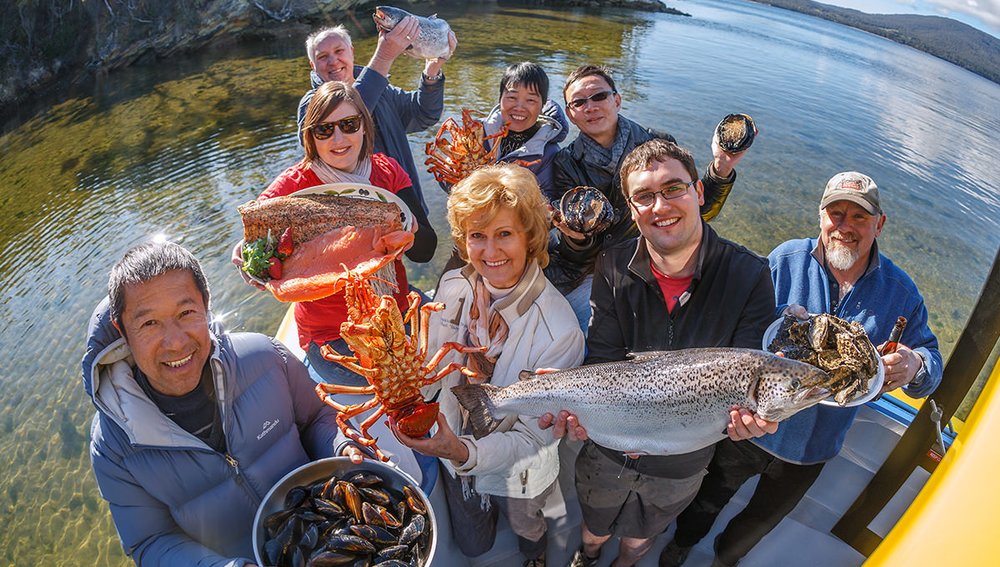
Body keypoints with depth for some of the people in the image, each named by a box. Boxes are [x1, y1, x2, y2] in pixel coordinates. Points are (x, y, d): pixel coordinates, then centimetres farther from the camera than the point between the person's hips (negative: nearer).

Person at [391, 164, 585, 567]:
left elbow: (533, 437, -28)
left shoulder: (558, 330, -35)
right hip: (455, 459, 4)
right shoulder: (453, 287, -20)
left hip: (517, 474, -3)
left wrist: (468, 454, -45)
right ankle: (488, 506, 63)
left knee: (526, 531, 32)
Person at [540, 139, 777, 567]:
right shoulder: (613, 268, -17)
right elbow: (604, 360, -16)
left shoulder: (749, 276, -21)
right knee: (594, 527, 30)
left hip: (682, 464, 0)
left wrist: (748, 411, -41)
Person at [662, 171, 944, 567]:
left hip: (814, 447, 2)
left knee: (763, 519, 28)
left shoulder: (901, 291, -10)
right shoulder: (785, 260, -16)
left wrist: (914, 366, -31)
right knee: (711, 498, 23)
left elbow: (931, 361, -7)